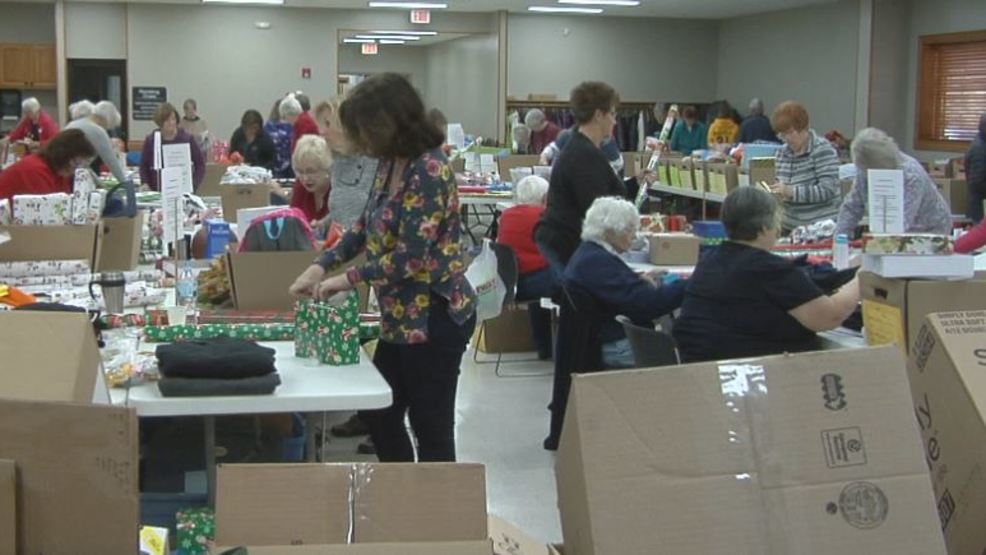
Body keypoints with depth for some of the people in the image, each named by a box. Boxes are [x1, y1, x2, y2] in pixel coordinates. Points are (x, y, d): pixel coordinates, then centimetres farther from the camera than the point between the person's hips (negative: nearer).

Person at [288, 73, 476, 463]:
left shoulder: (429, 171, -21)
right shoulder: (391, 164, 7)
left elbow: (411, 256, -24)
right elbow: (367, 226, 18)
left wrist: (349, 279, -13)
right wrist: (322, 266, 7)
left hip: (434, 317, -10)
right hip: (402, 316, 10)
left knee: (431, 430, 1)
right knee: (378, 415, 19)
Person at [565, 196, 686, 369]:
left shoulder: (589, 253, 14)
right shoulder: (597, 262, -21)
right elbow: (644, 302, -26)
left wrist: (640, 282, 7)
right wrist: (687, 286, -21)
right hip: (614, 347, -11)